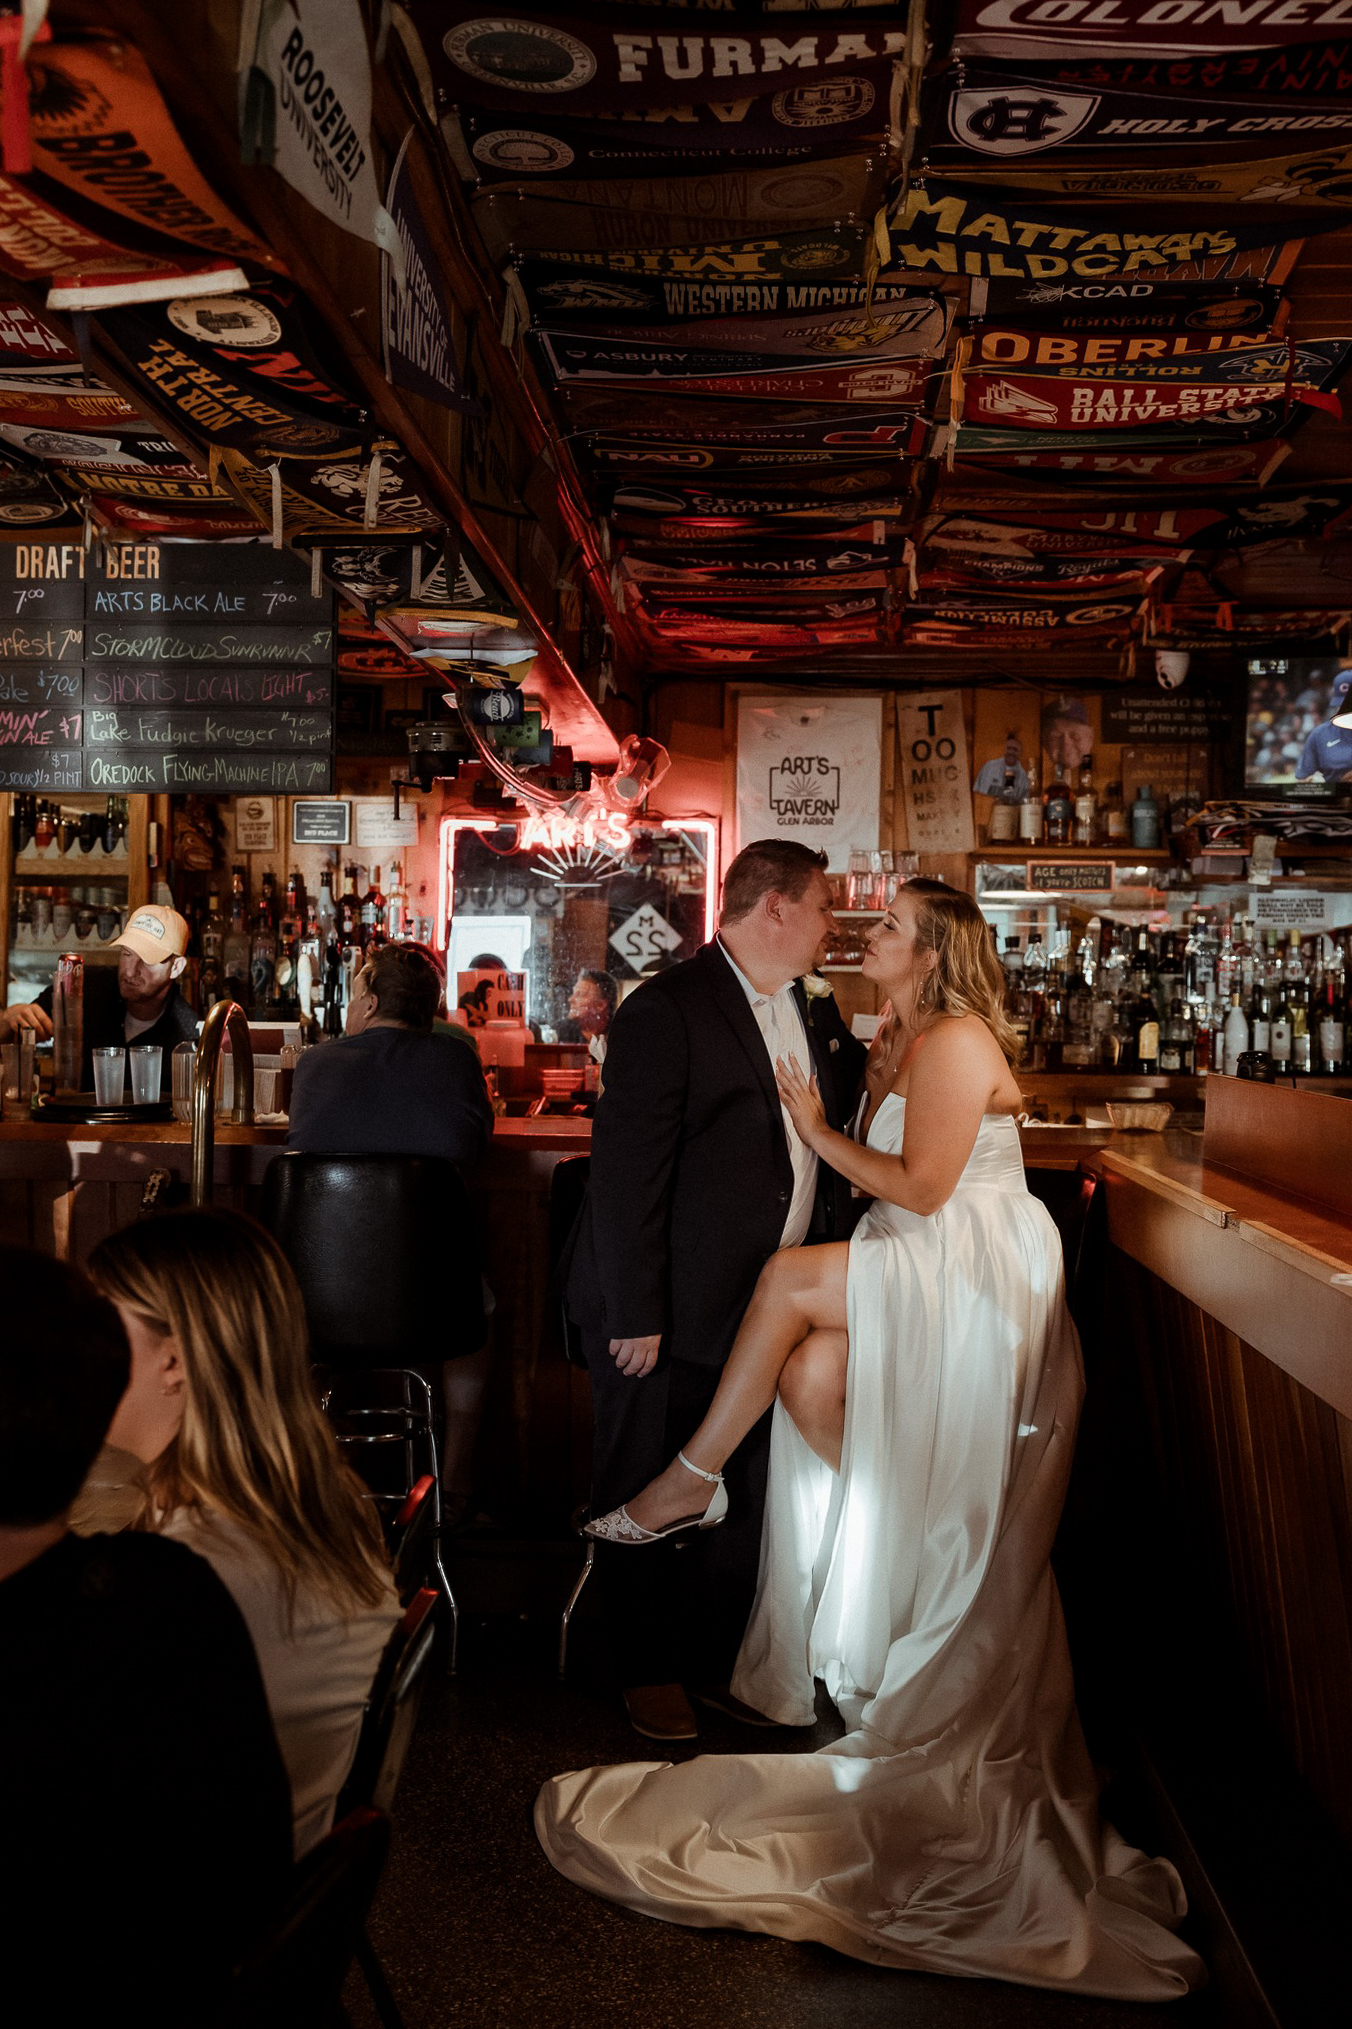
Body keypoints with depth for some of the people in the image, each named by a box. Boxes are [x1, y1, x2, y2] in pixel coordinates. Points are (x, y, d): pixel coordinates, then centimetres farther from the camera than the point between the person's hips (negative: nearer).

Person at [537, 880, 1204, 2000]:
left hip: (980, 1275, -8)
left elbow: (921, 1189, -16)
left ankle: (694, 1479, -8)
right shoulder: (895, 1041, 16)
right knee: (813, 1376, -13)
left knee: (789, 1280, -21)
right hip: (917, 1274, 8)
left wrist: (820, 1131, -9)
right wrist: (827, 1123, 3)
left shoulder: (956, 1041, -12)